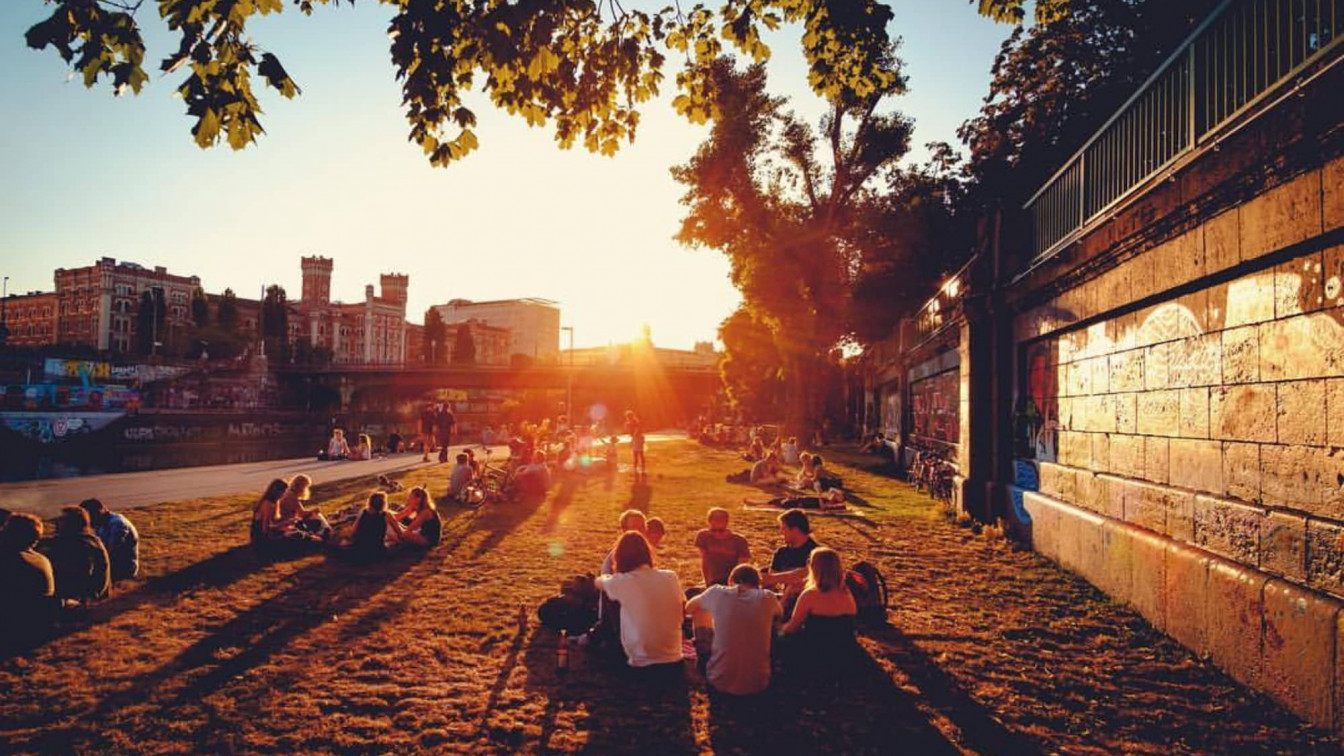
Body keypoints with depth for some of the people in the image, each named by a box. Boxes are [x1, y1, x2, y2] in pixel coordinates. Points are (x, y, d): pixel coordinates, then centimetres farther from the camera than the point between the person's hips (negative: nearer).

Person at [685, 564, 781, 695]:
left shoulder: (718, 593, -5)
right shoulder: (767, 598, -4)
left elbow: (688, 608, 15)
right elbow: (779, 614, 20)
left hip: (720, 683, 0)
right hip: (757, 685, 0)